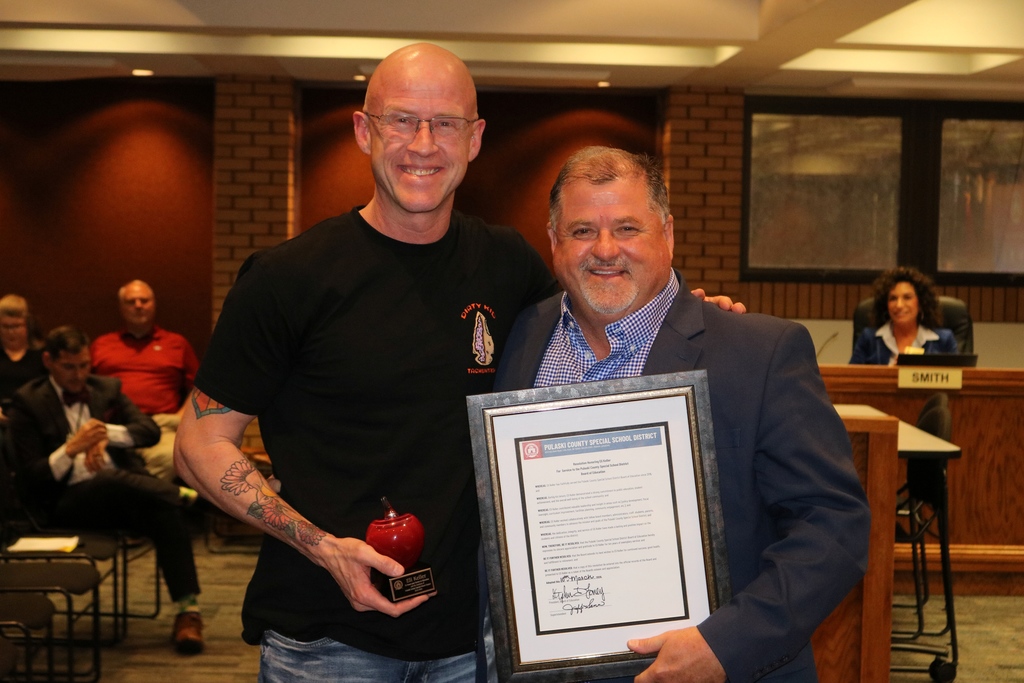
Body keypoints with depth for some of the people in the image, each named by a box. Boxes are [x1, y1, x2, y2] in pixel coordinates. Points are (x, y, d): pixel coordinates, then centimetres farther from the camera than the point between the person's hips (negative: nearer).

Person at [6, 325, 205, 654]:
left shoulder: (108, 388, 16)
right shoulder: (28, 402, 4)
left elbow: (150, 431, 5)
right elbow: (30, 478, -2)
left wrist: (106, 433, -12)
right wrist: (72, 448, -18)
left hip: (125, 491, 4)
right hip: (68, 501, -4)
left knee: (165, 509, -30)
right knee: (114, 480, -40)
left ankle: (188, 609, -28)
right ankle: (182, 494, -18)